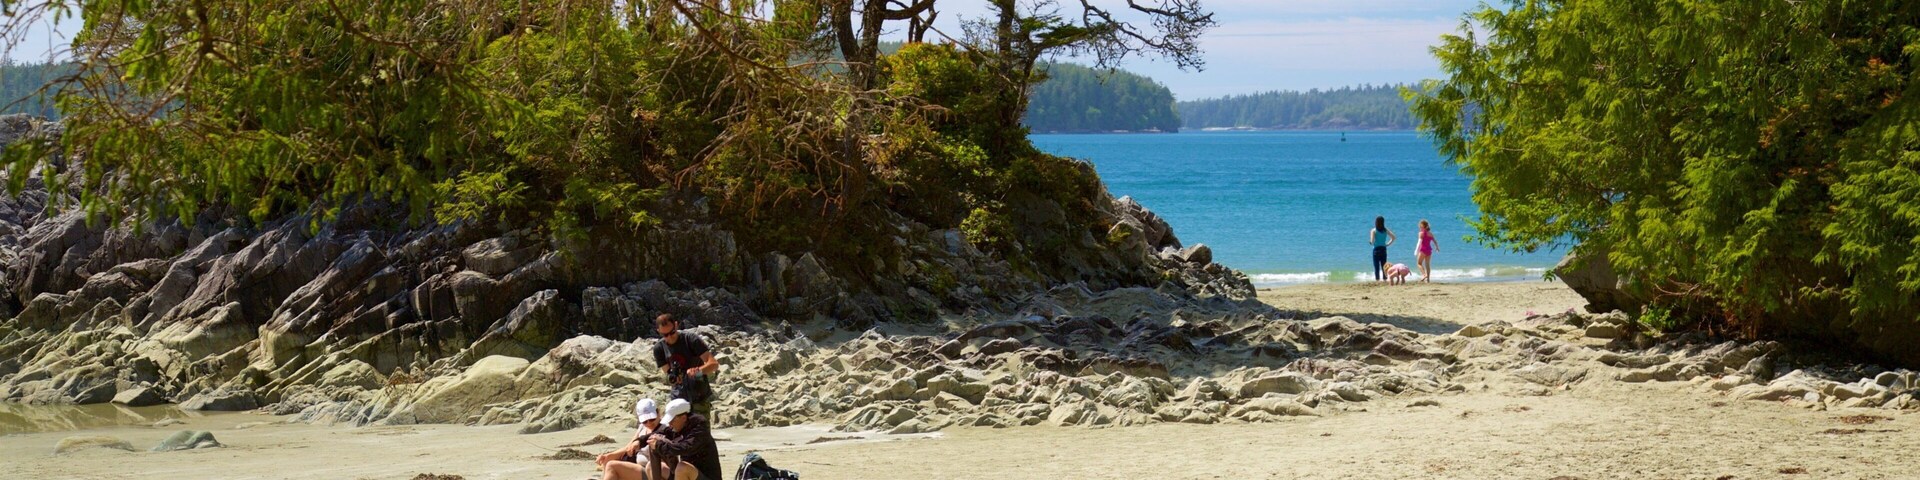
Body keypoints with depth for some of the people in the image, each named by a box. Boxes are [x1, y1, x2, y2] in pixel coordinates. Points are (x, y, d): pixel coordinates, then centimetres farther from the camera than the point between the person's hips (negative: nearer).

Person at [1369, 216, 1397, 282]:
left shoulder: (1374, 230, -9)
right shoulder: (1386, 230, 3)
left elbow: (1372, 241, -17)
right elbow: (1393, 237, 0)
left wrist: (1370, 242, 5)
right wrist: (1388, 244, 8)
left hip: (1376, 249, -4)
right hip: (1383, 249, 4)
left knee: (1376, 266, 0)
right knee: (1384, 266, 10)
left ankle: (1377, 279, -4)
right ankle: (1385, 279, 11)